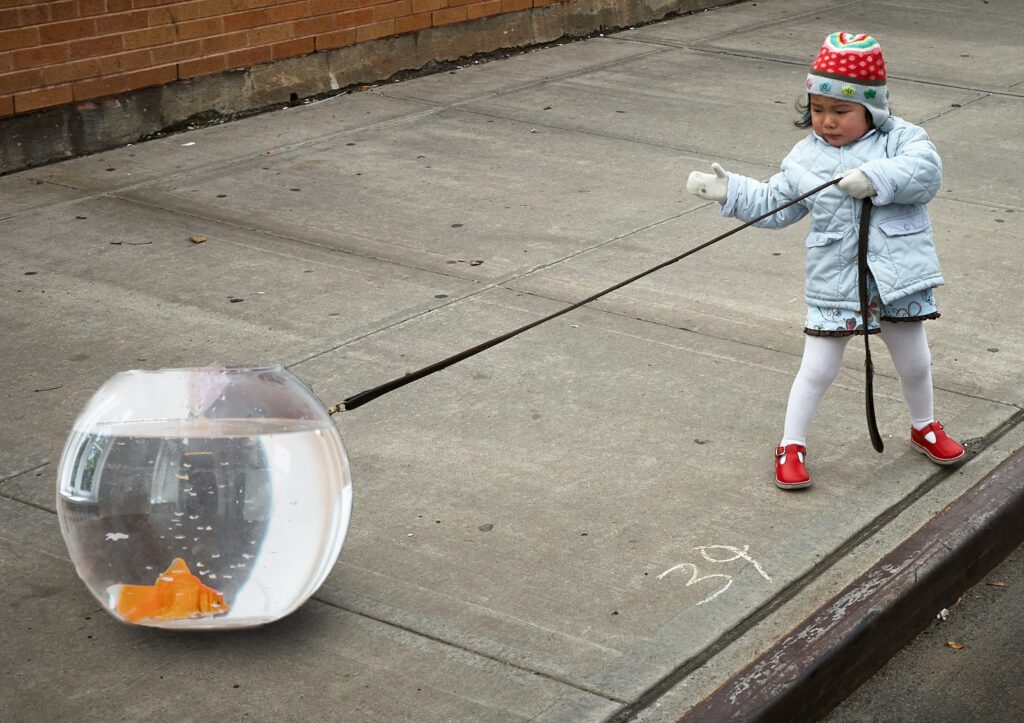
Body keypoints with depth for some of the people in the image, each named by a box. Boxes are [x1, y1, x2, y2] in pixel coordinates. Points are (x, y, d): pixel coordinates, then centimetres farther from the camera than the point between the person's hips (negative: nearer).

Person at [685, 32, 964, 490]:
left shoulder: (900, 139, -6)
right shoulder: (805, 156, 1)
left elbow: (927, 170, -24)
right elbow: (774, 206, 8)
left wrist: (877, 178, -35)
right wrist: (731, 191, -2)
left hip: (897, 280, 0)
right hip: (834, 284, 0)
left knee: (914, 364, 19)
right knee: (817, 370, 3)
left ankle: (925, 427, 45)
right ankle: (791, 446, 19)